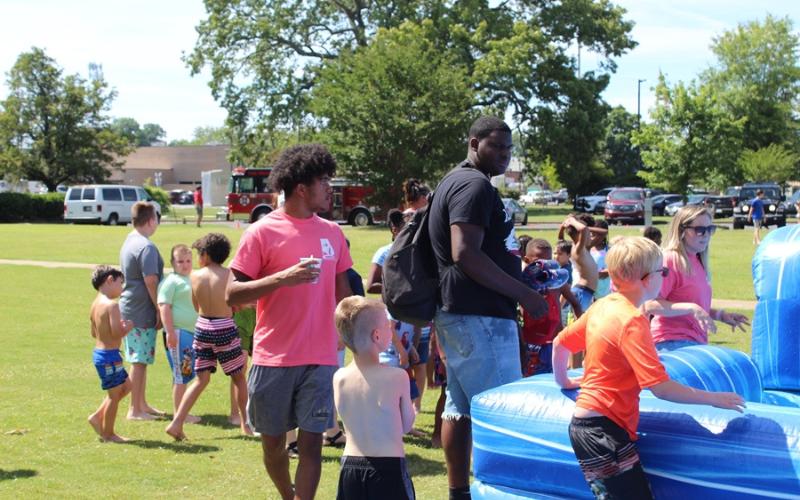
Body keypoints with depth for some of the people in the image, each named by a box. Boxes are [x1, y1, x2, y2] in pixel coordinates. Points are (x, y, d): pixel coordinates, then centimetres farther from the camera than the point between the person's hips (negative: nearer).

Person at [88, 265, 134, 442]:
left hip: (99, 353, 10)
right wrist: (128, 327, -7)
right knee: (115, 394, 3)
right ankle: (108, 434, 14)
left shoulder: (95, 305, 10)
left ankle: (98, 417, 23)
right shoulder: (111, 305, -19)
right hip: (109, 355, -10)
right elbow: (117, 332, -26)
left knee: (125, 386, 21)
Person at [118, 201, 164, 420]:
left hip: (129, 309, 10)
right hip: (142, 312, -10)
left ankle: (142, 404, 26)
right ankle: (135, 410, 2)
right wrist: (159, 309, -13)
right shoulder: (146, 247, -17)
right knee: (139, 361, -3)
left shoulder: (129, 241, 13)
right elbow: (150, 281, -21)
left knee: (140, 360, 17)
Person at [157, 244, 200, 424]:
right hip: (178, 333, -8)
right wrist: (170, 332, -22)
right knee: (181, 375, -5)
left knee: (186, 374, 12)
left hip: (192, 332, 8)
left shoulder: (192, 280, 18)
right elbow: (164, 307, -15)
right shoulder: (171, 281, -9)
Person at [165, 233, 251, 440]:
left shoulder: (196, 276, -2)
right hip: (225, 329, -3)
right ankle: (246, 424, 23)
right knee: (239, 377, 14)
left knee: (201, 379, 12)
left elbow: (196, 306, 9)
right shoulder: (228, 275, -11)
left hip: (202, 328, 3)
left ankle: (176, 423, 1)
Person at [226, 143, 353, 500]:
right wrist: (284, 277, -19)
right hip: (274, 359, -3)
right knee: (273, 440, 10)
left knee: (311, 441, -3)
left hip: (321, 359, 3)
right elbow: (232, 294, -9)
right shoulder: (262, 232, -5)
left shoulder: (332, 233, 9)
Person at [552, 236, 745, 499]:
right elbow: (661, 388, -21)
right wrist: (713, 399, -11)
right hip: (604, 429, -10)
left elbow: (560, 343, 20)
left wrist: (563, 381, 36)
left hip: (585, 425, 10)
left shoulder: (602, 307, 9)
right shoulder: (632, 322, -17)